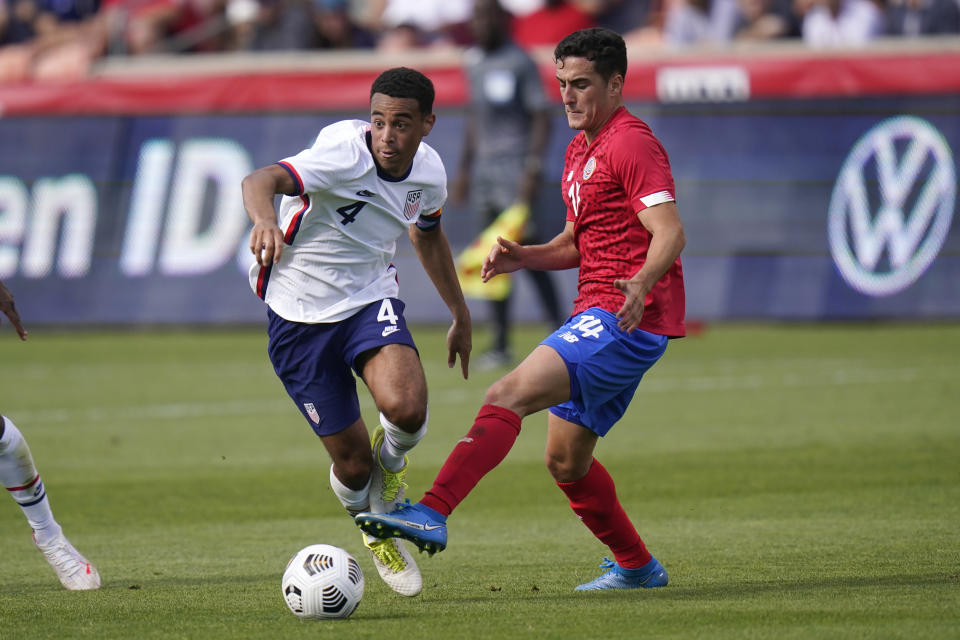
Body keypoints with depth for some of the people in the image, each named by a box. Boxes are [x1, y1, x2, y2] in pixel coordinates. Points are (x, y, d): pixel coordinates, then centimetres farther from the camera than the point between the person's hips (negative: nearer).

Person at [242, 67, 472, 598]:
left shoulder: (428, 172, -6)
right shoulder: (344, 153, -26)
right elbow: (260, 181, -43)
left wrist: (460, 314, 24)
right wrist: (264, 219, -67)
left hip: (370, 300, 3)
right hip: (299, 311, -3)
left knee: (405, 408, -27)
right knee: (351, 460, 0)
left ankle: (390, 460, 10)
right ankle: (374, 529, 35)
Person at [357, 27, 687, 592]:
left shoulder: (631, 143, -10)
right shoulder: (581, 149, 21)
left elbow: (670, 232, -21)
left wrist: (641, 282, -40)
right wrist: (525, 257, 10)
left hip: (625, 318, -10)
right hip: (597, 316, 10)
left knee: (510, 395, -23)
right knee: (566, 461, 15)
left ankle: (433, 513, -34)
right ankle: (636, 567, 28)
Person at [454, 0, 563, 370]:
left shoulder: (520, 62, -7)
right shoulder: (473, 63, 14)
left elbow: (541, 117, -9)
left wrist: (533, 169, -18)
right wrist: (464, 169, 19)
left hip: (515, 168, -7)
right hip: (484, 169, 7)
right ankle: (500, 345, 8)